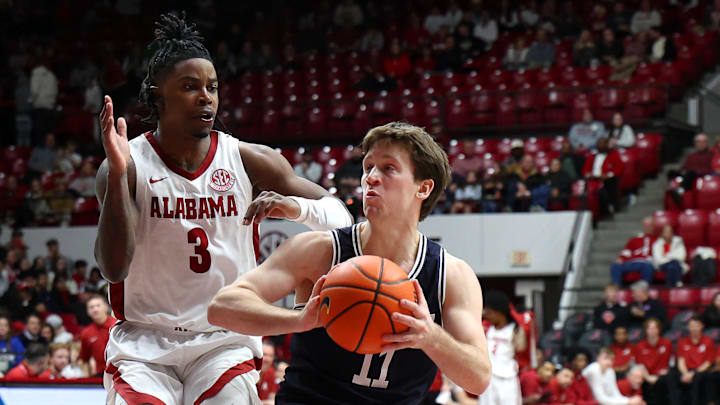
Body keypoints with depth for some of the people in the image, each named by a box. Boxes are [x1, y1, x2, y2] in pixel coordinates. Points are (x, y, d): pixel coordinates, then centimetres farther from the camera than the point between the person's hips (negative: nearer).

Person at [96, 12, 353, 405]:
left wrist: (297, 207, -21)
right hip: (143, 342, -1)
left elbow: (340, 217, 2)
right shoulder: (129, 164, -7)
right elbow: (113, 269, -17)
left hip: (223, 339, 1)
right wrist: (118, 174, -27)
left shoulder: (248, 160, -1)